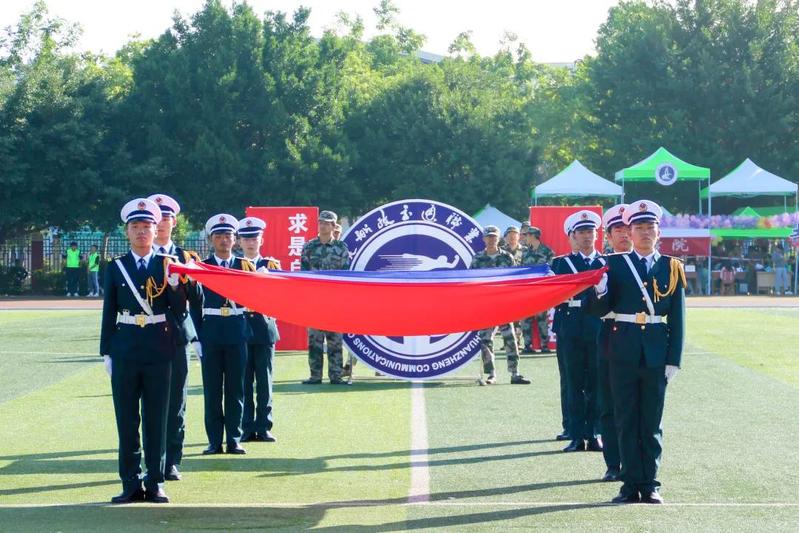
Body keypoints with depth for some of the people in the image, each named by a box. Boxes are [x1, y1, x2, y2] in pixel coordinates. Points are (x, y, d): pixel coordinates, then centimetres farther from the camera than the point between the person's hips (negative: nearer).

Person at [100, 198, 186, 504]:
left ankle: (155, 483, 10)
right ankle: (131, 484, 9)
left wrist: (174, 284, -18)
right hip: (125, 350, 1)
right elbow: (108, 313, 7)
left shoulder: (168, 266, 3)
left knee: (157, 419, 3)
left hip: (159, 349, -1)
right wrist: (107, 352, 4)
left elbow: (180, 312, -1)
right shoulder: (116, 267, 5)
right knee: (127, 420, 3)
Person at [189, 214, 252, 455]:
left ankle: (234, 440, 11)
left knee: (235, 389, 4)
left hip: (238, 333, 1)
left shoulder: (244, 265, 5)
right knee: (212, 390, 3)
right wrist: (197, 337, -2)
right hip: (211, 334, 0)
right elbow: (195, 304, 3)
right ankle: (215, 440, 9)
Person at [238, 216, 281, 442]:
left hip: (264, 328, 0)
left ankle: (264, 427, 8)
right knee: (244, 382, 2)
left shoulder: (271, 265, 7)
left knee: (265, 381, 2)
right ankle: (247, 428, 7)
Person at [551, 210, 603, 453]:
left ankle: (594, 434, 9)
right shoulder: (564, 263, 9)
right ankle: (577, 436, 7)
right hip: (572, 330, 0)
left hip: (598, 330, 0)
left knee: (596, 384, 2)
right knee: (574, 384, 3)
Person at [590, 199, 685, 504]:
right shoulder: (614, 264, 3)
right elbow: (601, 310, -1)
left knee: (652, 421, 5)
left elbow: (677, 318, 4)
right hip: (624, 350, 0)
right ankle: (631, 484, 9)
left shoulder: (671, 267, 5)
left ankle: (650, 485, 11)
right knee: (626, 420, 3)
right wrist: (600, 290, -23)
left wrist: (674, 359, -2)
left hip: (656, 352, 0)